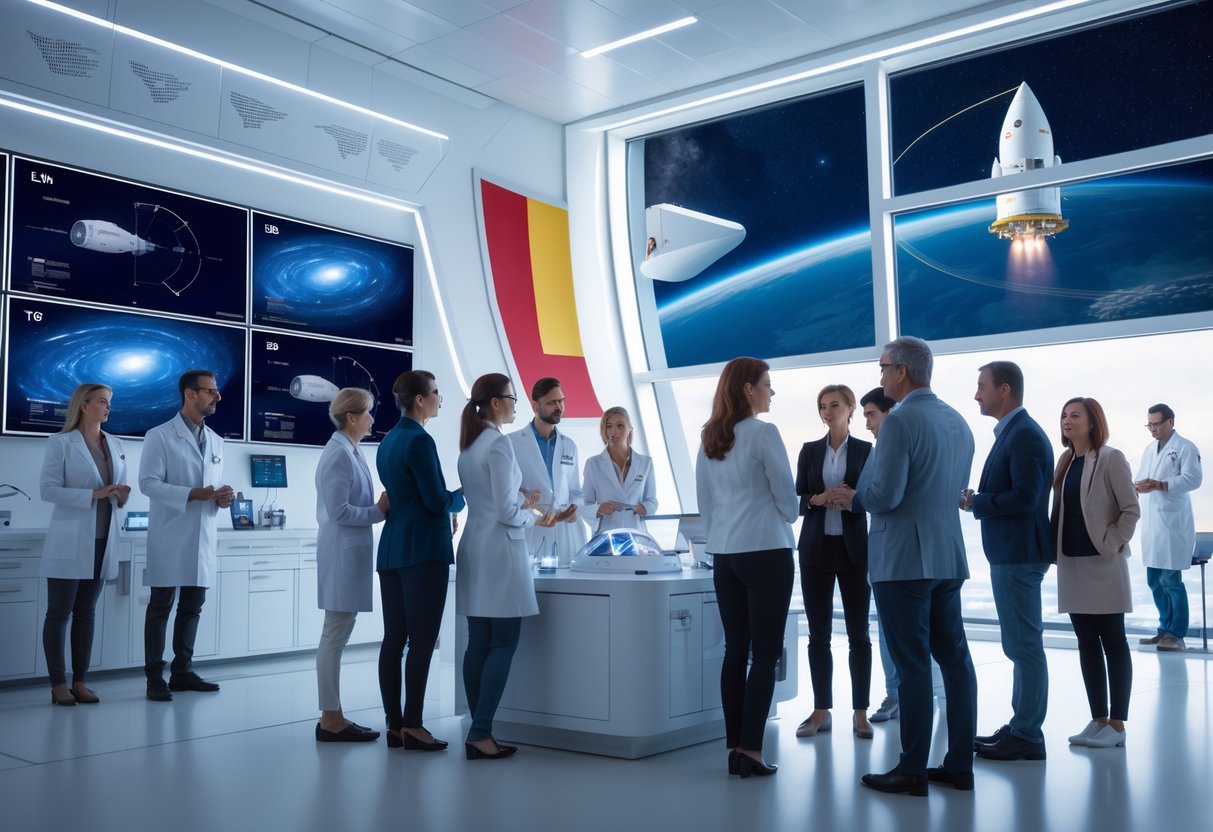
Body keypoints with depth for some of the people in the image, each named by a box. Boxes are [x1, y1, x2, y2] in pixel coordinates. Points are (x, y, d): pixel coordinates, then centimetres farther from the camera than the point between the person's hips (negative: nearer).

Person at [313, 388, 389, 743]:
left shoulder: (349, 451, 13)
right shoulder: (339, 453, -16)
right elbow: (339, 511, -21)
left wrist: (378, 507, 0)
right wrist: (379, 511, -12)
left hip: (350, 551, 10)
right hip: (343, 552, -10)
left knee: (337, 635, 12)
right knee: (335, 636, -4)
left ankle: (334, 717, 19)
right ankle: (331, 720, 3)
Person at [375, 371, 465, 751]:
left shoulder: (389, 441, 15)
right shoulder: (420, 441, -13)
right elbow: (437, 499, -14)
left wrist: (445, 511, 17)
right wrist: (463, 495, 5)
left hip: (392, 549, 9)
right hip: (423, 550, -9)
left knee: (394, 638, 8)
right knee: (422, 640, -4)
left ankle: (394, 725, 13)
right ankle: (412, 727, -2)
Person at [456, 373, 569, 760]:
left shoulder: (468, 445, 12)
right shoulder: (498, 443, -13)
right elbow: (506, 512, -15)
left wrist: (520, 502, 18)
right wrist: (536, 519, 1)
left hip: (474, 545, 9)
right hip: (500, 549, -9)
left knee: (478, 643, 8)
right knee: (503, 645, -3)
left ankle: (479, 732, 12)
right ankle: (481, 734, -4)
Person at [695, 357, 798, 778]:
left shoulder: (709, 439, 8)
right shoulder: (763, 433, -11)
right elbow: (786, 495, -5)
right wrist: (785, 520, 15)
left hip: (724, 553, 6)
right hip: (766, 551, -6)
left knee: (735, 651, 9)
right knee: (765, 654, -1)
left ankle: (735, 747, 13)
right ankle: (751, 749, -2)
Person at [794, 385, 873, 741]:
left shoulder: (866, 450, 3)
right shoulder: (809, 450, 9)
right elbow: (797, 499, 6)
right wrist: (817, 500, -14)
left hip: (854, 549, -2)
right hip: (816, 547, 2)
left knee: (858, 633, 2)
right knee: (818, 633, 5)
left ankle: (860, 712, 10)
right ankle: (821, 710, 13)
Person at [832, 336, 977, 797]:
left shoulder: (899, 421, -15)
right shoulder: (957, 422, 11)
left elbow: (885, 496, -21)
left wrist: (853, 497, 0)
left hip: (903, 560, -8)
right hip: (949, 557, 8)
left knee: (912, 664, -3)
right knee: (954, 656, 10)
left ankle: (912, 771, 5)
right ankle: (959, 764, 18)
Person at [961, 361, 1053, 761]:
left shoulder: (1025, 435, -16)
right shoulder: (1013, 431, 15)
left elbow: (1024, 497, -24)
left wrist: (973, 502, -15)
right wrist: (974, 499, 4)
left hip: (1018, 555, -11)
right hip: (1010, 553, 11)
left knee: (1024, 644, -3)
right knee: (1021, 644, 16)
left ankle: (1027, 736, 5)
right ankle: (1020, 726, 26)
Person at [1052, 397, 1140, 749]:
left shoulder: (1111, 459, -7)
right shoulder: (1065, 461, 10)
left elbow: (1131, 508, -9)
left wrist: (1112, 544, -13)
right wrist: (1055, 546, 3)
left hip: (1103, 563, -6)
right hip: (1072, 562, 6)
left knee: (1113, 642, 1)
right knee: (1087, 643, 10)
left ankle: (1117, 724, 7)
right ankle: (1098, 720, 17)